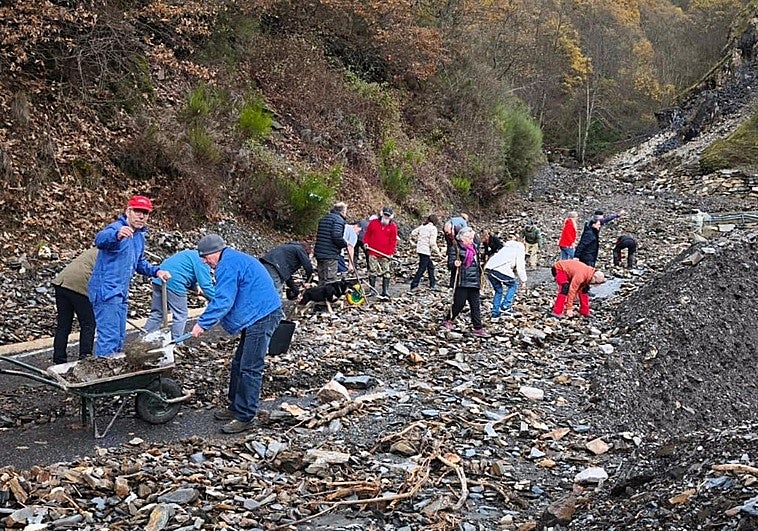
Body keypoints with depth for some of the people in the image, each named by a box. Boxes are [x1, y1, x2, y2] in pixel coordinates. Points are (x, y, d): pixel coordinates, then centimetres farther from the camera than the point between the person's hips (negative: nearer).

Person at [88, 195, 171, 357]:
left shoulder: (139, 235, 13)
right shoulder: (116, 228, -15)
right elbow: (100, 239, -39)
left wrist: (156, 271, 7)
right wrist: (117, 235, -61)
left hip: (121, 294, 9)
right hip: (106, 292, -9)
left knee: (119, 338, 15)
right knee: (109, 338, -12)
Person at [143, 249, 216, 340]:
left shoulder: (193, 254, 25)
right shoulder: (201, 261, -5)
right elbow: (206, 284, -11)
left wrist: (196, 287, 17)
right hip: (174, 284, -9)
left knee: (157, 313, 17)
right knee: (181, 315, 4)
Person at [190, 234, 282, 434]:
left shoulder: (228, 264, -14)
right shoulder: (234, 259, 20)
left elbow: (223, 301, -20)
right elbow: (223, 298, 24)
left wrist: (203, 323, -14)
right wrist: (209, 320, 16)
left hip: (262, 317, -11)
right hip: (256, 317, 11)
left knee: (249, 368, -8)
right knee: (239, 364, 16)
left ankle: (245, 417, -3)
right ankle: (236, 407, 26)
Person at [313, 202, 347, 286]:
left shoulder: (324, 219, 20)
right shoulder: (339, 219, -8)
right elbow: (336, 236, -21)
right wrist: (345, 244, -6)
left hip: (319, 253, 8)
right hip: (330, 255, -8)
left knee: (322, 280, 13)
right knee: (330, 280, -7)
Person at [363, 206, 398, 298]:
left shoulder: (393, 226, 3)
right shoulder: (373, 223, 4)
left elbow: (393, 240, 3)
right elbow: (367, 234, 14)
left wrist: (391, 252, -4)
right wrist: (366, 242, -1)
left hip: (385, 254, 0)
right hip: (373, 252, 0)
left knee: (386, 273, -1)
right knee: (372, 271, 4)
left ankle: (385, 291, 2)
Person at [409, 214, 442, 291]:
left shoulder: (422, 226, 8)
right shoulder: (433, 228, -11)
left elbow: (413, 233, 10)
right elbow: (432, 243, -16)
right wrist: (438, 252, -7)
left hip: (419, 249, 8)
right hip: (426, 250, -8)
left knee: (430, 266, 19)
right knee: (422, 268, -2)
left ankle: (433, 284, 26)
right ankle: (414, 285, -2)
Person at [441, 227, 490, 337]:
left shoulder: (474, 248, 14)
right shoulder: (455, 249, -8)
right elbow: (450, 264, -11)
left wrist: (479, 279, 28)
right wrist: (455, 264, -33)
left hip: (474, 282, 7)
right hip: (461, 282, -6)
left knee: (476, 305, 4)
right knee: (459, 303, -3)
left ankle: (478, 328, 7)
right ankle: (448, 320, 20)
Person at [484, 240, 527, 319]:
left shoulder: (507, 248, 37)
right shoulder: (520, 250, 15)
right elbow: (520, 267, 6)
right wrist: (523, 281, 13)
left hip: (488, 268, 7)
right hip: (501, 270, -7)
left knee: (498, 290, 22)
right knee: (513, 285, 14)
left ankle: (495, 313, 20)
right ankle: (505, 306, 1)